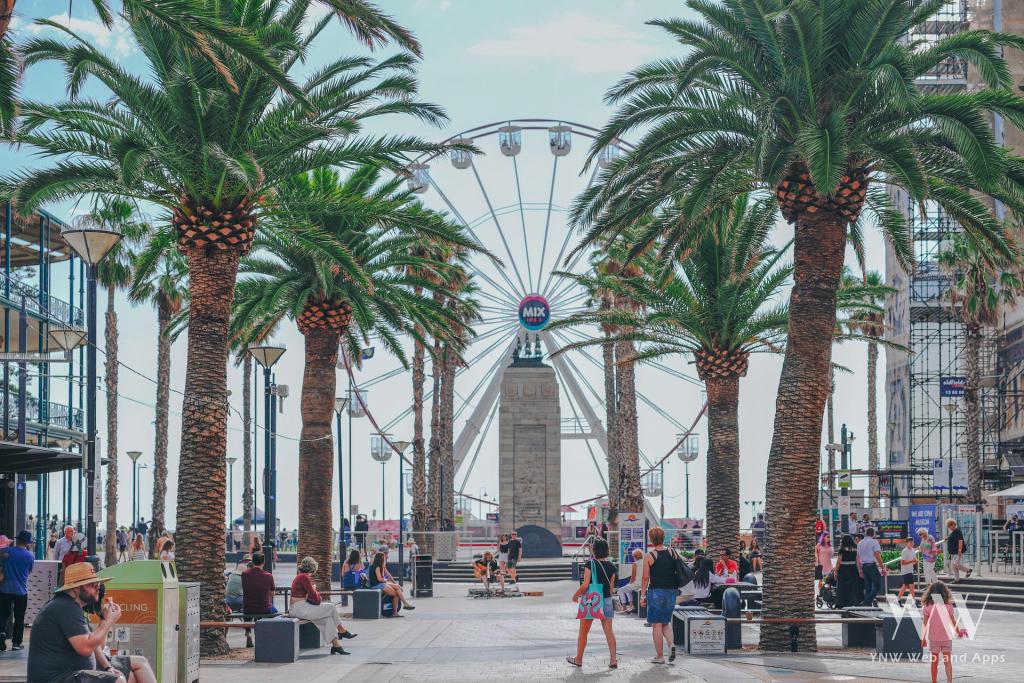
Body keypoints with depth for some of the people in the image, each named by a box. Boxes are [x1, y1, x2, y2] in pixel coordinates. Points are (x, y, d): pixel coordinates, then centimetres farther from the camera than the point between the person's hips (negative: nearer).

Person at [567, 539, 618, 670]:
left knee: (583, 633, 12)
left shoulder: (590, 564, -14)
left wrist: (576, 595, -1)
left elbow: (585, 585, -17)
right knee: (609, 631, 3)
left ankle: (578, 659, 23)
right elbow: (611, 587, 4)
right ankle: (613, 659, -6)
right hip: (606, 600, 3)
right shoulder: (611, 567, -1)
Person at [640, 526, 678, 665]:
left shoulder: (649, 556, -7)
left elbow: (646, 578, -7)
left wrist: (642, 596, -1)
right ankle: (671, 644, -6)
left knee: (656, 624, 3)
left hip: (656, 591, -4)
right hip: (671, 591, 4)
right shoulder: (672, 553, 3)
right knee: (665, 622, 18)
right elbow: (678, 572, 7)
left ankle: (659, 656, 4)